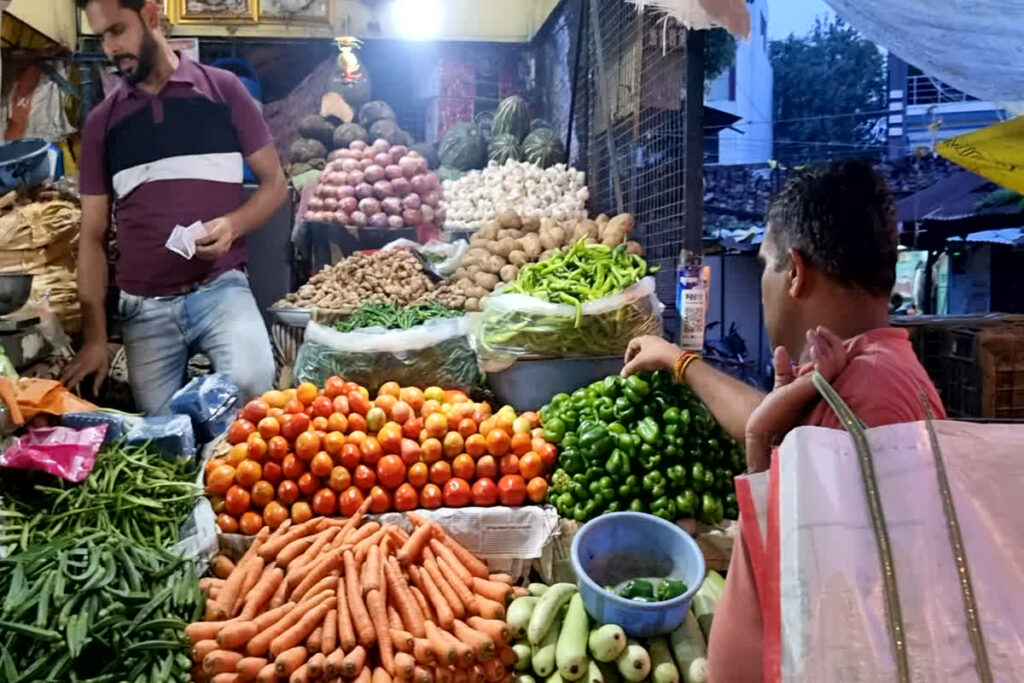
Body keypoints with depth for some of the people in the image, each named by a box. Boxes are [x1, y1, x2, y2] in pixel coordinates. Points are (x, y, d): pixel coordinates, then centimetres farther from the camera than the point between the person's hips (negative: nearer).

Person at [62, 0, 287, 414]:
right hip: (144, 307, 3)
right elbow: (92, 236, 11)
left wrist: (233, 224, -16)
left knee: (252, 385, -28)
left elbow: (274, 182, 7)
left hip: (220, 288, -3)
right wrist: (94, 336, 3)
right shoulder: (102, 122, 10)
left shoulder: (222, 89, 3)